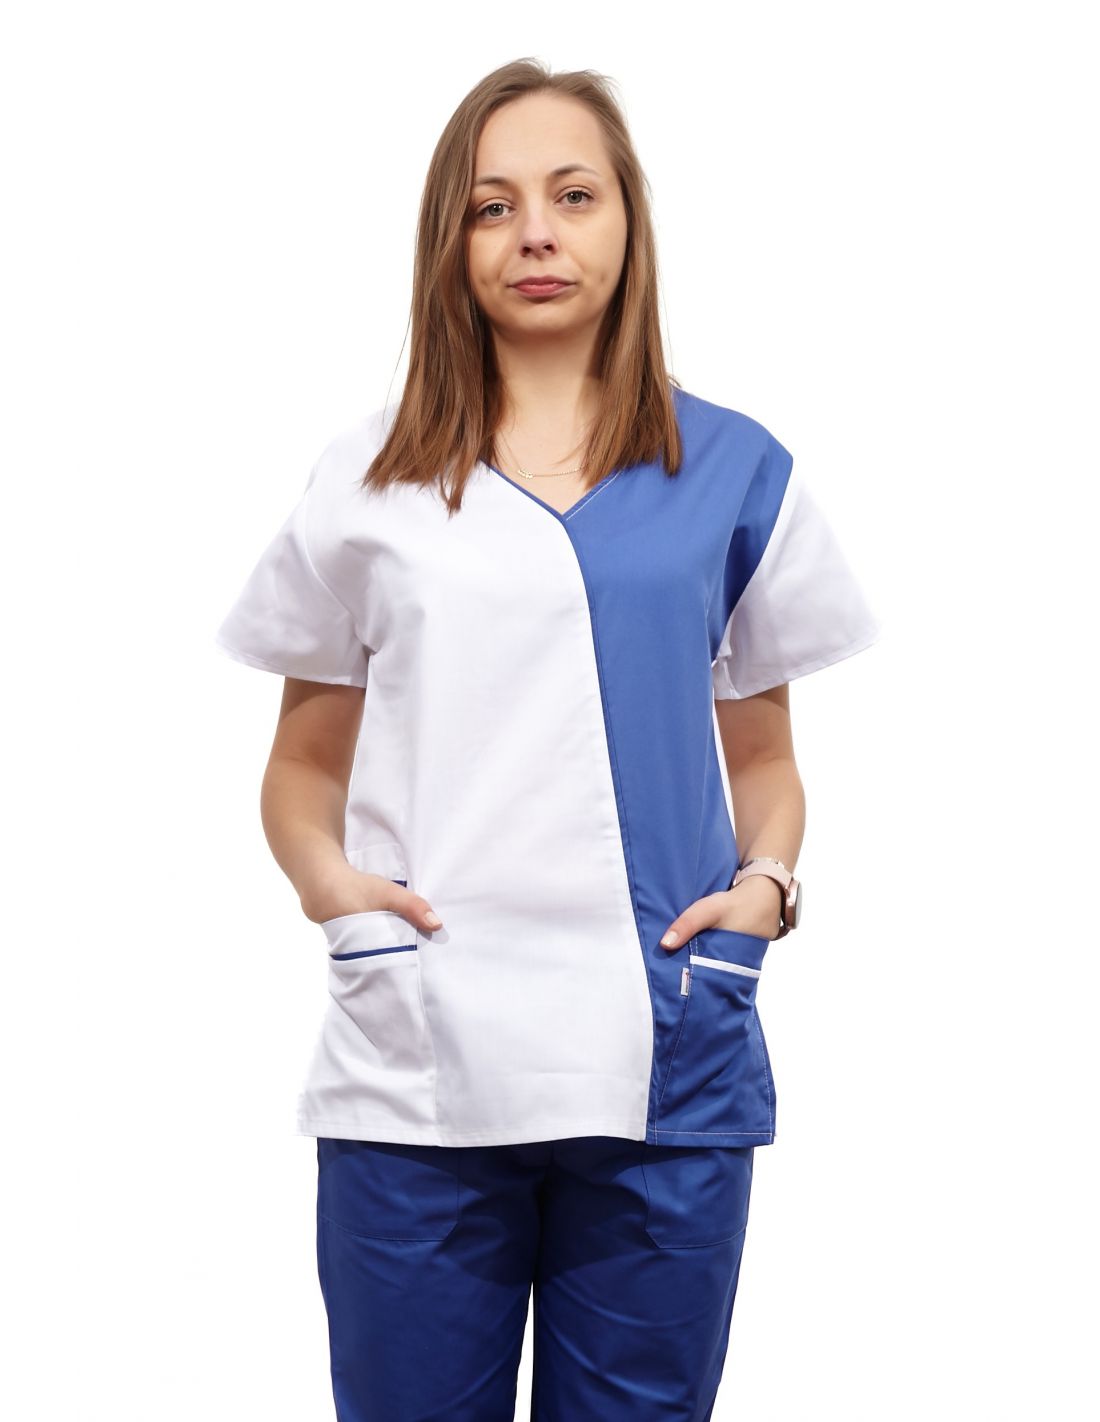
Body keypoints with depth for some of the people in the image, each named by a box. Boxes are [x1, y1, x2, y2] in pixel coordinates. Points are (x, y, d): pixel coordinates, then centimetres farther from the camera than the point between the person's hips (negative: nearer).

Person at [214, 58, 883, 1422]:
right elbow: (305, 760, 13)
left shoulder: (733, 472, 8)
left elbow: (762, 750, 15)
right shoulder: (369, 479, 9)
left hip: (668, 1067, 0)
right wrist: (324, 875, -7)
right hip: (413, 1067, 0)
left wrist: (768, 879, -5)